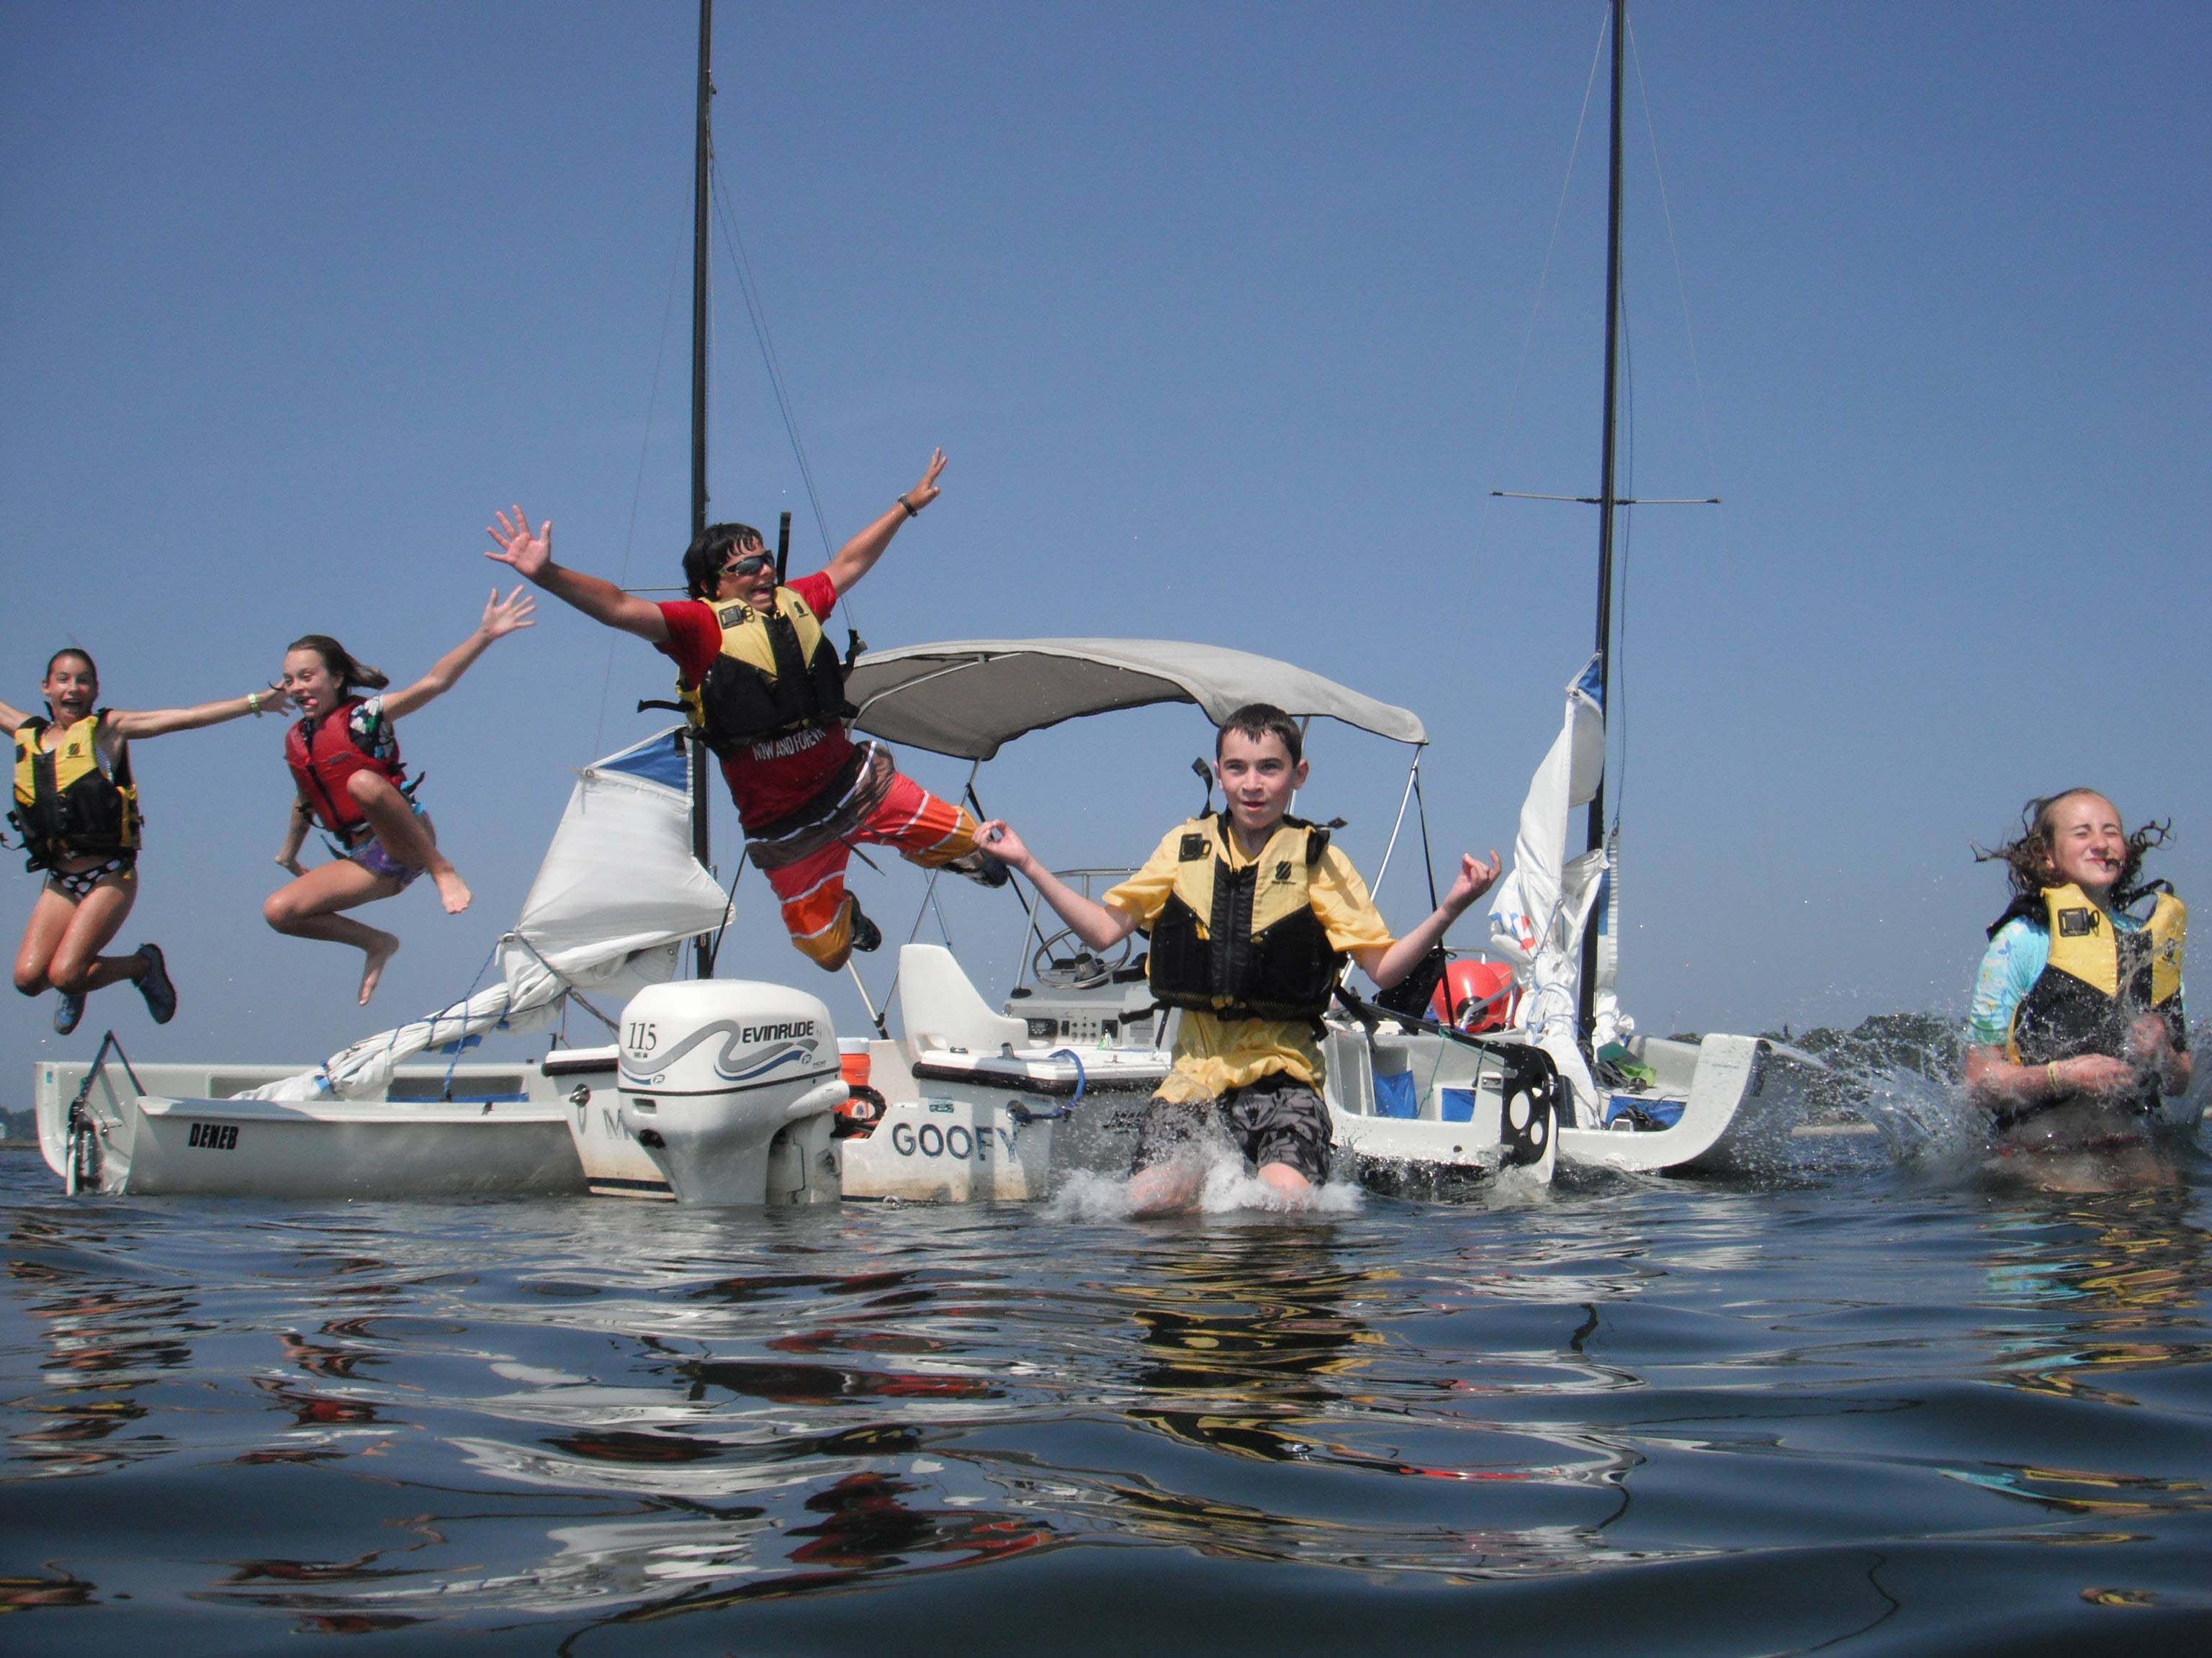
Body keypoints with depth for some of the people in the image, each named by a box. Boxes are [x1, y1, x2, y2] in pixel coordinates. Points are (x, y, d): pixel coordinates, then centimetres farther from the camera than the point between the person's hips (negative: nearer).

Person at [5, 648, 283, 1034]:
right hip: (59, 882, 4)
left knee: (65, 974, -18)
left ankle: (143, 965, 12)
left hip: (110, 876, -4)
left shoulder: (107, 728, 1)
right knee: (28, 977, -11)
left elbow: (184, 718, -3)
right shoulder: (27, 733, 12)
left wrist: (254, 702, -8)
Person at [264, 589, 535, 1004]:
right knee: (279, 911, -10)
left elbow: (433, 683, -19)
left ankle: (442, 870, -23)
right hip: (366, 863, 6)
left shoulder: (365, 716, -6)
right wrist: (289, 854, 41)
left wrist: (484, 635, -31)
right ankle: (376, 944, 10)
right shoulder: (296, 742, 10)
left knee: (363, 782, -36)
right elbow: (306, 802, 29)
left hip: (405, 844, -6)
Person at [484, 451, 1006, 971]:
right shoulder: (701, 625, -12)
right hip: (785, 827, -4)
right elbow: (620, 608, -25)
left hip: (855, 782, 4)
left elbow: (850, 562, 23)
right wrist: (546, 575, -39)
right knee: (827, 951, 5)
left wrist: (908, 504, 32)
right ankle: (844, 913, 44)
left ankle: (958, 855, 44)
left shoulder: (796, 602, 4)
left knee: (959, 836, 5)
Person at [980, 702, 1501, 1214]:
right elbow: (1105, 930, 13)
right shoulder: (1184, 847, 10)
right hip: (1198, 1071, 2)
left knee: (1288, 1207, -24)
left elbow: (1383, 968, -1)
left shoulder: (1319, 861, 2)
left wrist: (1450, 908, -16)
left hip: (1282, 1074, -2)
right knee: (1148, 1204, -17)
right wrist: (1028, 864, 7)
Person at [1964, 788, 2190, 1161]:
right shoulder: (2019, 942, 1)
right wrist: (2065, 1075, -17)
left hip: (2135, 1145, 4)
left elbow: (2180, 1083, 21)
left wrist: (2161, 1056, -1)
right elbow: (1980, 1081, -3)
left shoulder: (2149, 940, 16)